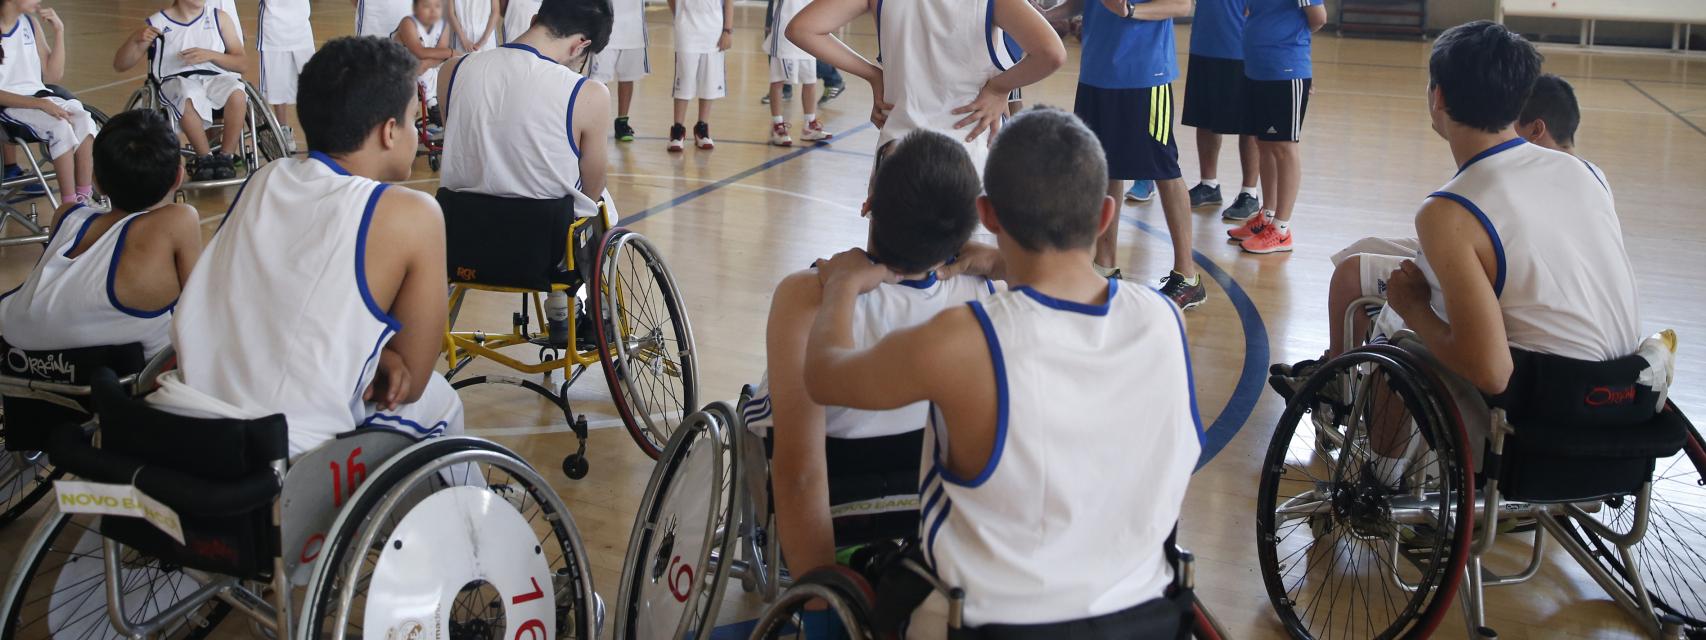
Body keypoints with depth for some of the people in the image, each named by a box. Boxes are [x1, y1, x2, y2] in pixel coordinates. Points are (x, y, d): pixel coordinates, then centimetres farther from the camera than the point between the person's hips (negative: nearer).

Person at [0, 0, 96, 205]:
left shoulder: (30, 23, 8)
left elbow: (53, 75, 8)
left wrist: (59, 31, -1)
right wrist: (40, 104, -26)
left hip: (38, 96, 6)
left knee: (84, 120, -25)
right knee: (60, 126, -32)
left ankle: (83, 198, -24)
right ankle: (69, 204, -27)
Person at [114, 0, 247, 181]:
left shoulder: (220, 18, 10)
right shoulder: (157, 23, 7)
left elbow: (242, 62, 6)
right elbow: (119, 65, 7)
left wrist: (210, 55, -11)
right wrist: (136, 39, -13)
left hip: (217, 77, 2)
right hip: (176, 81, -1)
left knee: (237, 95, -35)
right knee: (188, 99, -39)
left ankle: (225, 158, -18)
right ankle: (205, 159, -20)